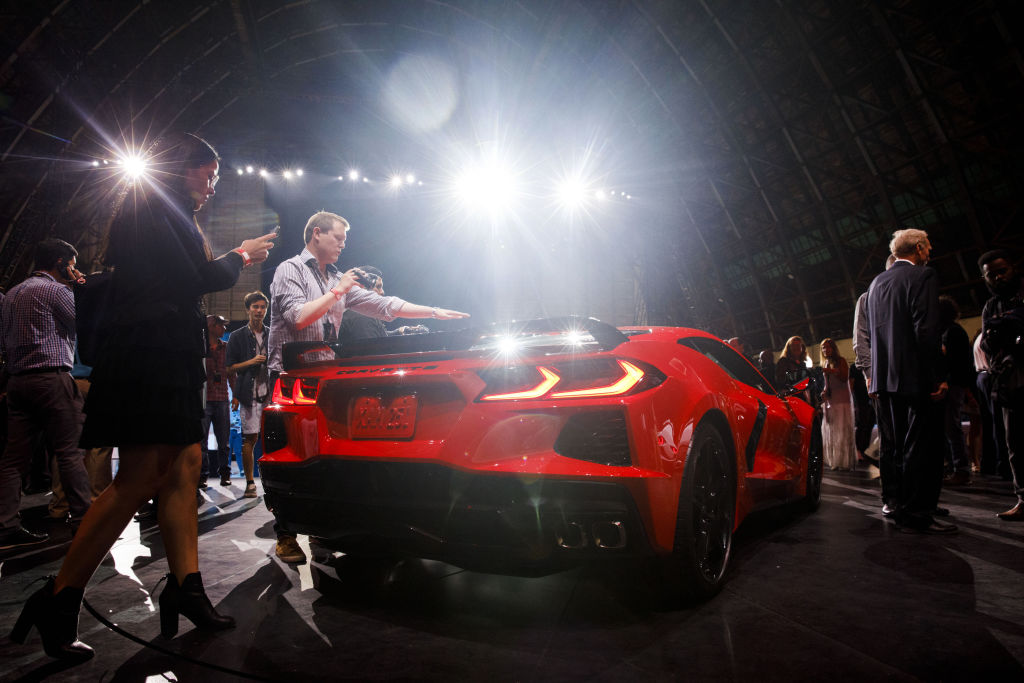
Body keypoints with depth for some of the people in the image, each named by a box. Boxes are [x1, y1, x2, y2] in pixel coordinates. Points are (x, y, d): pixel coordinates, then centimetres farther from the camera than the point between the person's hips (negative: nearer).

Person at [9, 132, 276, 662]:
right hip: (148, 354, -11)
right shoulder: (152, 208, -4)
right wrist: (238, 256, 5)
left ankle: (185, 587, 6)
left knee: (185, 464, 4)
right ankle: (57, 602, -3)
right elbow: (189, 280, -10)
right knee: (142, 477, -13)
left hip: (169, 359, 11)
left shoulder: (168, 214, 25)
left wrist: (230, 263, 23)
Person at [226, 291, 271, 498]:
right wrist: (251, 362, -11)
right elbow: (230, 369, 4)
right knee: (250, 439, -2)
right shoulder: (237, 336, 7)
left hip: (269, 395, 2)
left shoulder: (271, 336, 15)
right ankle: (250, 482, 6)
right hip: (249, 395, -2)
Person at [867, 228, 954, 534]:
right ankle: (915, 515, 3)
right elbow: (926, 330, -18)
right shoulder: (923, 276, -7)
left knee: (902, 446, 16)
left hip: (885, 377, 8)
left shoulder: (876, 282, 15)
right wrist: (935, 378, -16)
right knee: (919, 448, -1)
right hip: (914, 377, -7)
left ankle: (905, 506, 24)